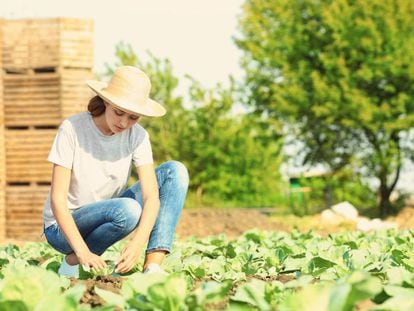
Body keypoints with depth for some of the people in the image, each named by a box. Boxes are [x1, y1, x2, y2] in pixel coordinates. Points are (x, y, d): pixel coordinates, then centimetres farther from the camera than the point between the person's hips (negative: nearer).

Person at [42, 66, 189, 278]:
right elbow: (58, 199, -23)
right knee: (128, 210, -36)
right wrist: (83, 252, -36)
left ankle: (152, 266, -23)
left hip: (108, 215, 5)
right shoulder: (72, 129, -20)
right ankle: (73, 260, -10)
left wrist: (138, 243, -38)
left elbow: (152, 196, -18)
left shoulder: (137, 136, -9)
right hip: (65, 226, -5)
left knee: (175, 171, -12)